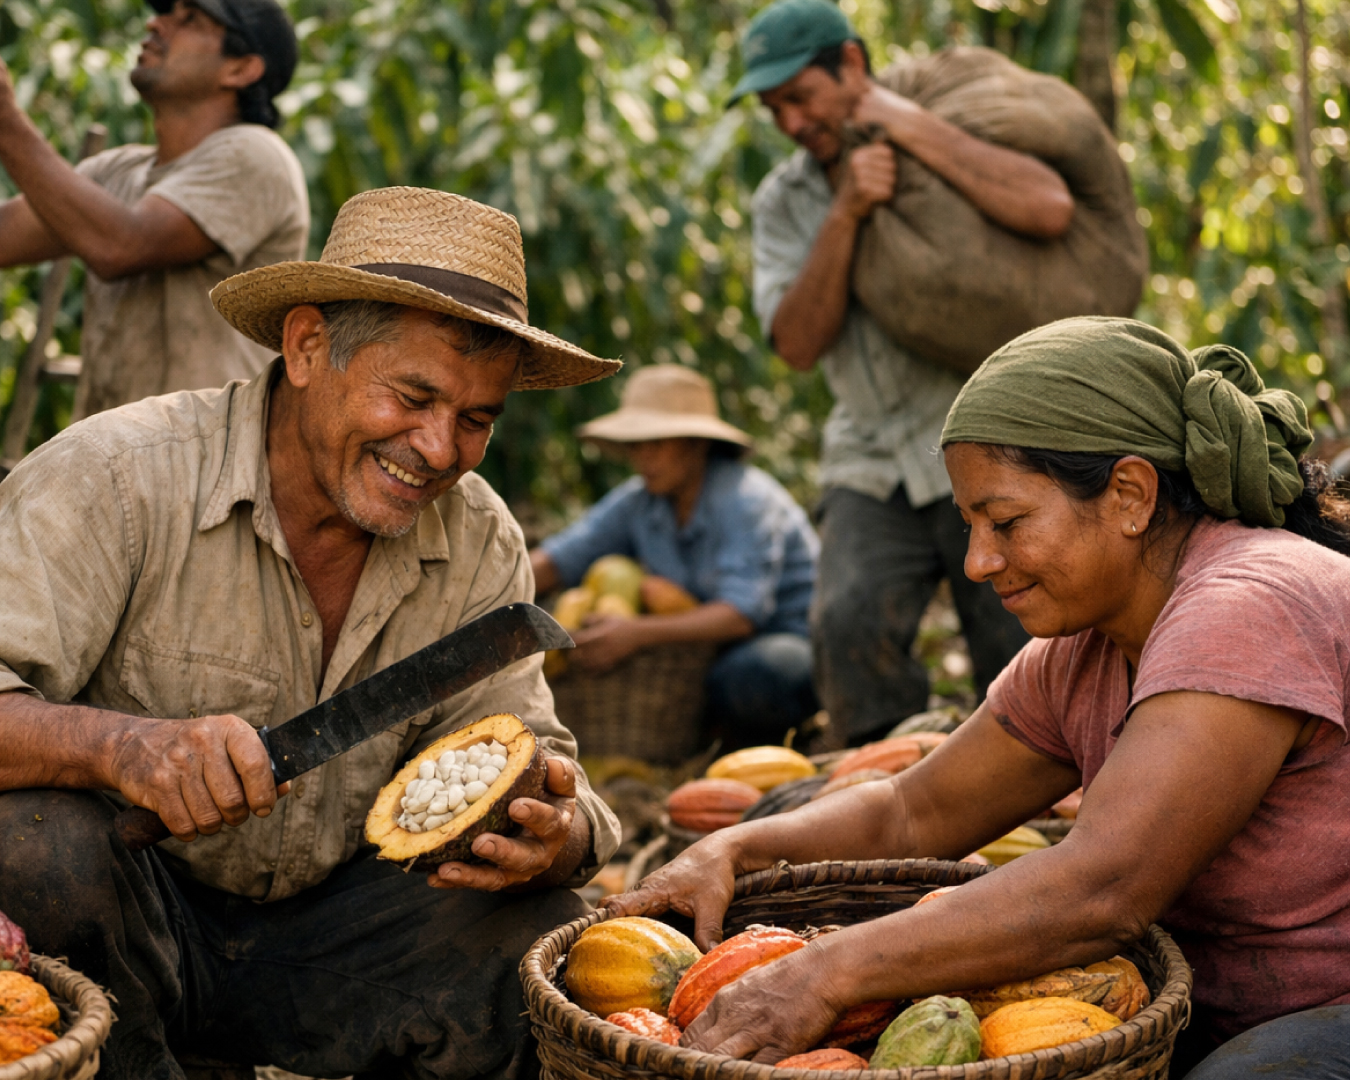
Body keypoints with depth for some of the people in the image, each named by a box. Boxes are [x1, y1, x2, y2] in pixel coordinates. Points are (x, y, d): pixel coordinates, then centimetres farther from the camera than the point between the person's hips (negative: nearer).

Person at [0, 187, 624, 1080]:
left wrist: (554, 836, -26)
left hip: (334, 923, 3)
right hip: (135, 897, -3)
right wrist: (119, 742, -46)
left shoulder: (482, 546, -1)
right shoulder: (114, 479, -17)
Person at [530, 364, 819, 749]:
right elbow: (559, 558, -2)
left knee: (745, 674, -41)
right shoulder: (636, 502, 2)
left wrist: (638, 633, -37)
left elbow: (742, 613, -29)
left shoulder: (746, 498, -19)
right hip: (707, 647, 7)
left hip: (795, 642, -6)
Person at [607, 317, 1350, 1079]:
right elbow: (913, 814, 13)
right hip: (1218, 1016, 8)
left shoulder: (1249, 612, -23)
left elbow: (1102, 891, -32)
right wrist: (732, 851, -3)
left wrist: (825, 975, -31)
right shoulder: (1081, 659, 5)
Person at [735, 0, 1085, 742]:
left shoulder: (951, 140, -2)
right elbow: (798, 345, -6)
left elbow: (1049, 211, -24)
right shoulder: (783, 201, 8)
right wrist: (846, 213, -17)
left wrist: (913, 126, -17)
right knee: (849, 625, -22)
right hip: (872, 466, 3)